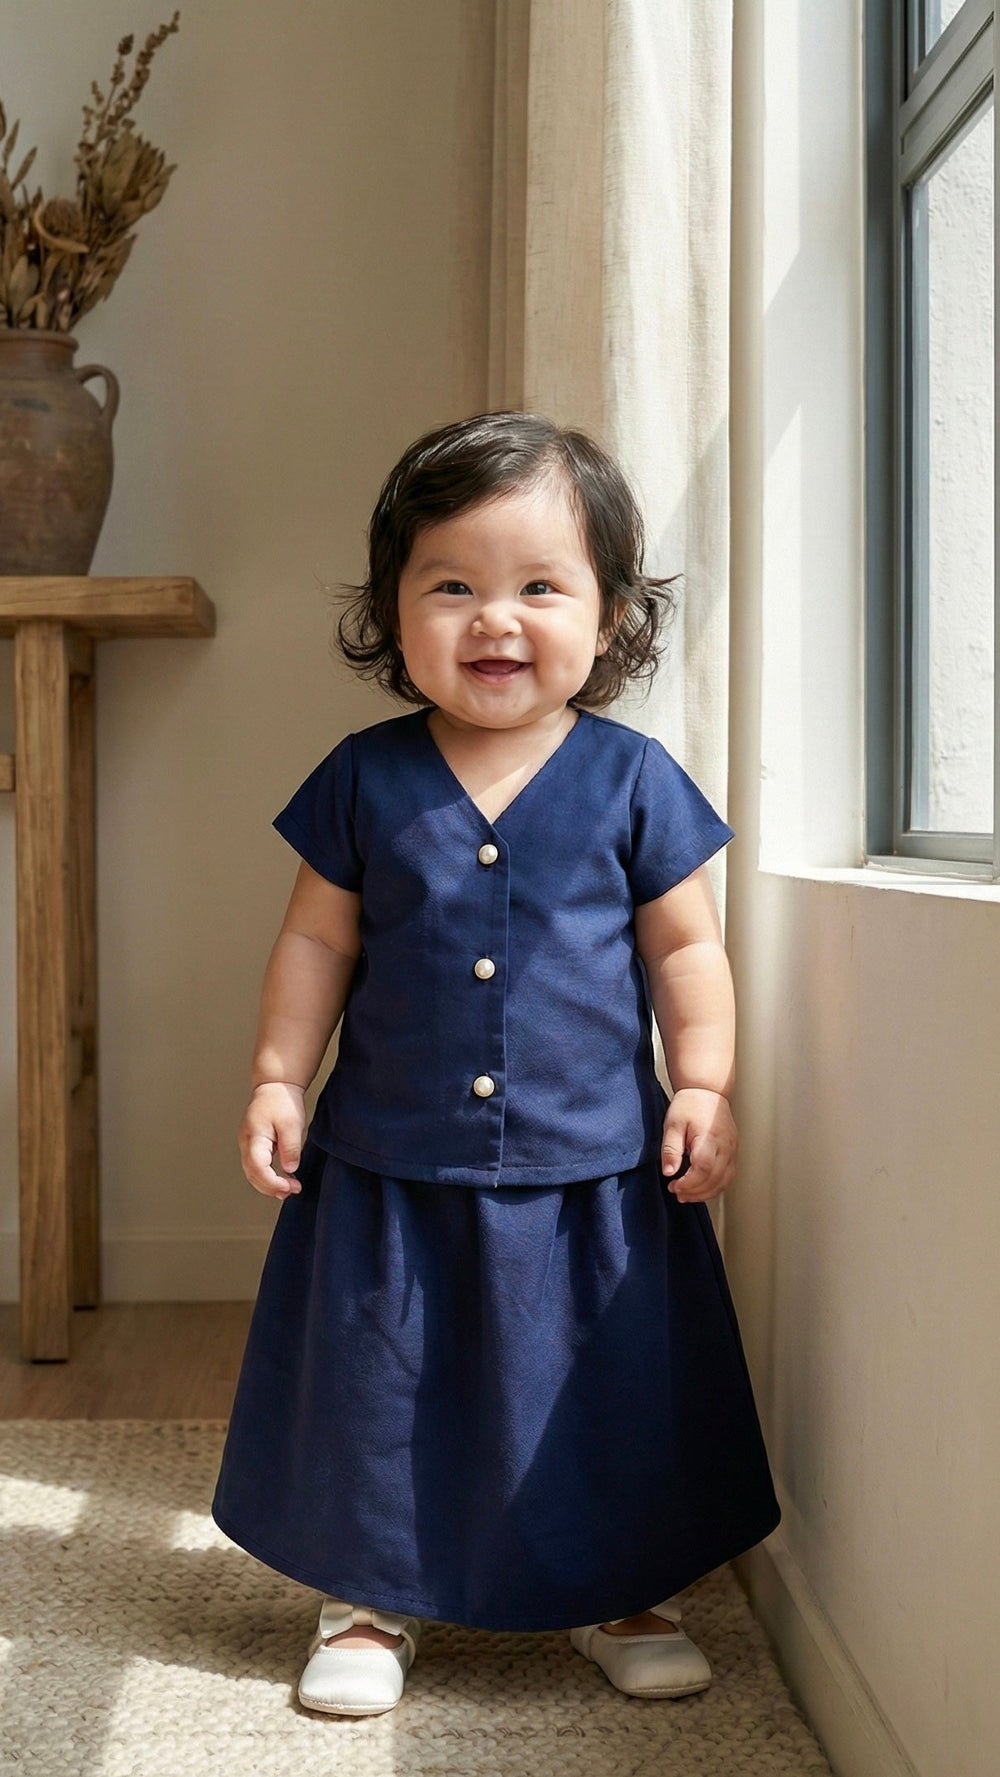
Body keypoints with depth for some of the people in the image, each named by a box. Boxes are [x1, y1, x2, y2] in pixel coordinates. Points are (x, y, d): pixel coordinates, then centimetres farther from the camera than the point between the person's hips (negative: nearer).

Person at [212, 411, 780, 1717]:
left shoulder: (634, 780, -4)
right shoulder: (366, 780, -1)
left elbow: (685, 947, 2)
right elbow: (318, 940, 6)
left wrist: (705, 1086, -5)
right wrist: (277, 1079, 1)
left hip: (594, 1171, 0)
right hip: (392, 1169, 1)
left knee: (606, 1400, 12)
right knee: (376, 1390, 11)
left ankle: (621, 1592, 34)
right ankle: (374, 1598, 32)